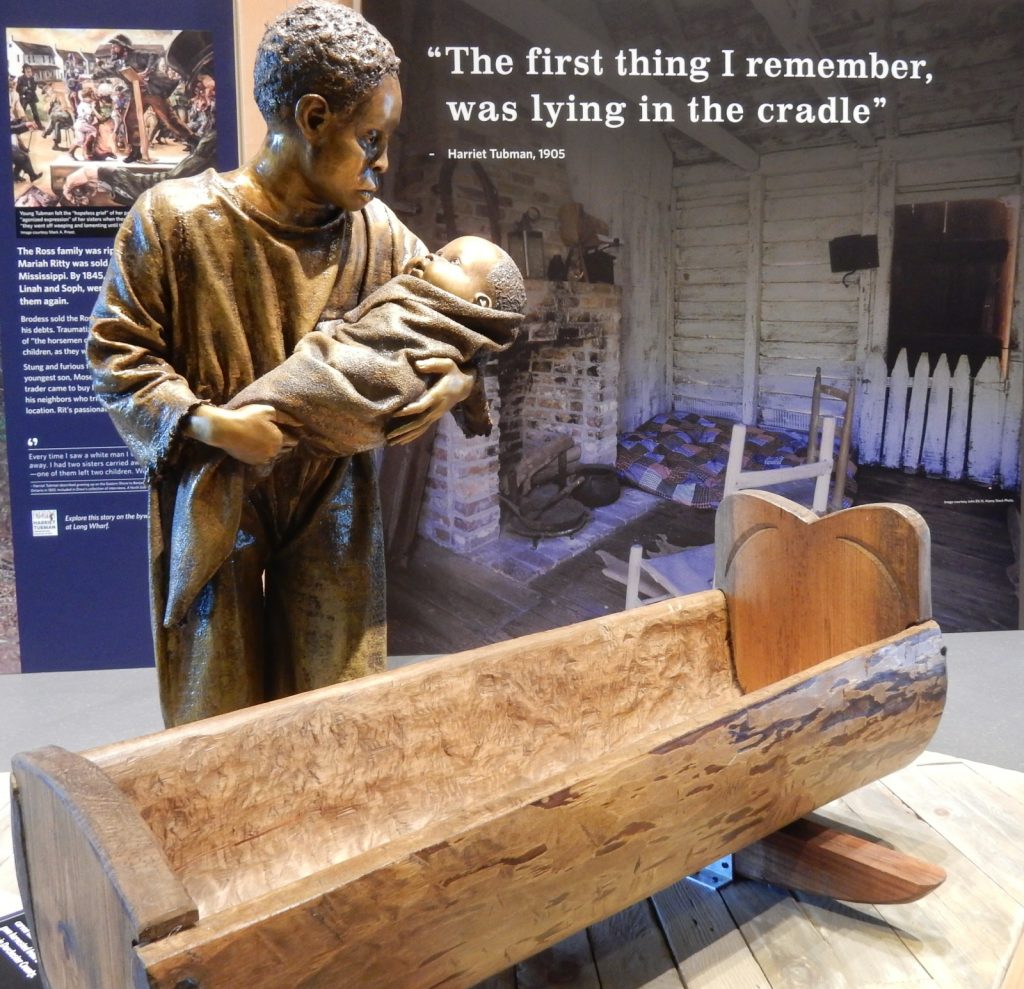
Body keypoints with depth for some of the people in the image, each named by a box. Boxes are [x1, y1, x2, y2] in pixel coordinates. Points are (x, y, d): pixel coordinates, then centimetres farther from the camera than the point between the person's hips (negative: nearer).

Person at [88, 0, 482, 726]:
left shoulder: (378, 231, -2)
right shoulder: (173, 218, -11)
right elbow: (118, 354, -7)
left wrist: (458, 379, -14)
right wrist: (208, 424, -22)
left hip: (334, 518, 3)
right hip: (215, 516, -2)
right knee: (216, 721, 12)